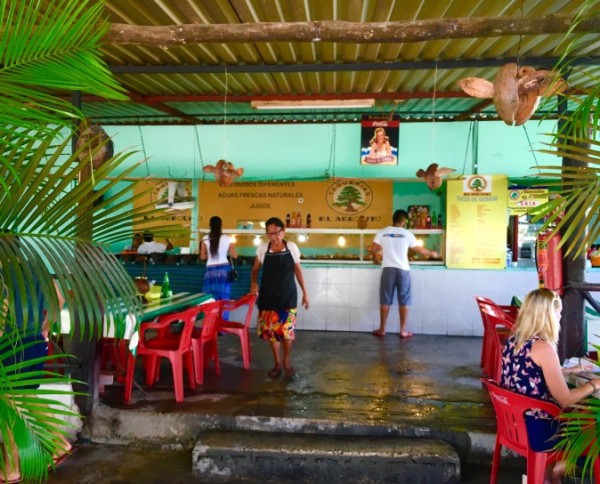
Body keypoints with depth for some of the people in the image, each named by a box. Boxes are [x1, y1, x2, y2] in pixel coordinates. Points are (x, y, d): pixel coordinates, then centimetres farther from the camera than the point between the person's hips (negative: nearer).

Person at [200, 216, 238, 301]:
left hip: (211, 270, 1)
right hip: (223, 269, 0)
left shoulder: (205, 239, -2)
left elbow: (202, 257, 2)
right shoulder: (227, 239, -4)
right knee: (224, 297, 7)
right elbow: (234, 255, 1)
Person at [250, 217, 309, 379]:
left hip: (287, 295, -1)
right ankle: (277, 362, 23)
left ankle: (287, 360, 20)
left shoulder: (292, 247, -4)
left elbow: (298, 270, 4)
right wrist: (254, 283, -13)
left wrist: (304, 292, 3)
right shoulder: (262, 248, -3)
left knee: (286, 330, -4)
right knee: (271, 330, 5)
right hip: (268, 296, 1)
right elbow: (255, 269, 7)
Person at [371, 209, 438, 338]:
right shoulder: (407, 234, 2)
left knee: (385, 301, 7)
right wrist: (432, 253, 30)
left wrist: (376, 260, 22)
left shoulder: (382, 232, 3)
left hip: (388, 269, 1)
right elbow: (419, 250, 12)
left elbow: (373, 250, 2)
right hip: (403, 270, -1)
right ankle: (403, 330, 11)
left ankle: (382, 329, 12)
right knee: (403, 301, 7)